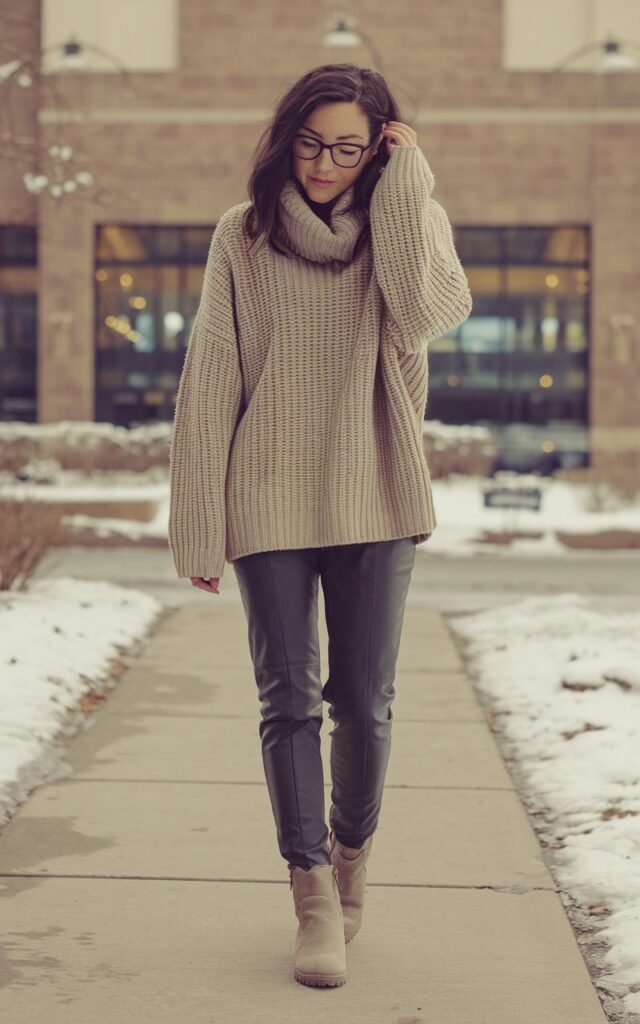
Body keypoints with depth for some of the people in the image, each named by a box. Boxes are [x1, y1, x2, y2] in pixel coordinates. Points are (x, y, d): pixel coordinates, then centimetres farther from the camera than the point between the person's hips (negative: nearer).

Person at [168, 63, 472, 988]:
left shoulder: (404, 227, 4)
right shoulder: (243, 237, 1)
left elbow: (429, 308, -19)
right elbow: (210, 382, 0)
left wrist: (407, 181, -12)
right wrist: (200, 525, -3)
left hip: (373, 497, 1)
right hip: (269, 500, -1)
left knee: (364, 702, 7)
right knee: (289, 701, -1)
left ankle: (352, 852, 31)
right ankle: (315, 899, 6)